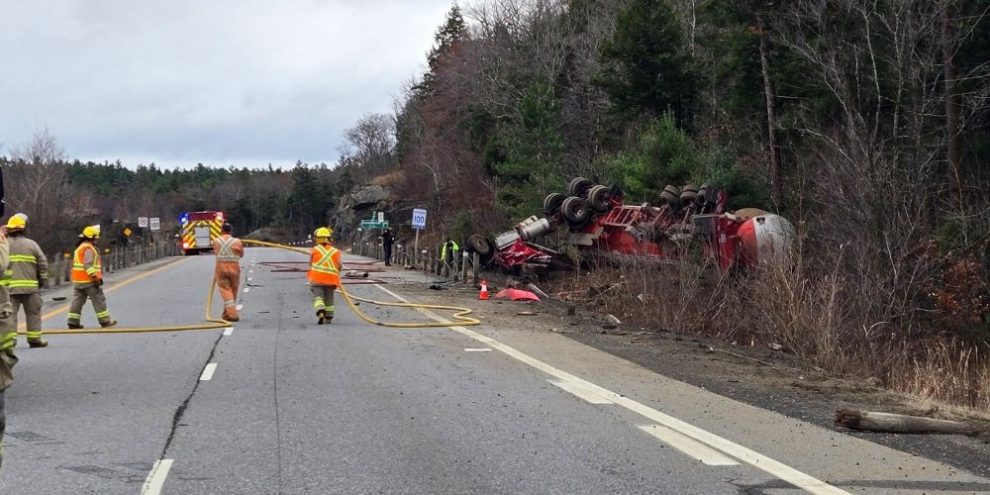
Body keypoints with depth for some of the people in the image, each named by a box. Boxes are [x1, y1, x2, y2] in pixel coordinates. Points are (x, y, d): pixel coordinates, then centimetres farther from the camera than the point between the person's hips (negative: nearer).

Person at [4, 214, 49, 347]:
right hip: (30, 286, -1)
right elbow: (43, 263, 1)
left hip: (8, 286, 1)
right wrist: (43, 279, 12)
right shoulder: (31, 244, 0)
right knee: (33, 313, 10)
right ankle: (35, 339, 10)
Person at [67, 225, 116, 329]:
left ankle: (73, 322, 4)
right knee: (99, 300, -1)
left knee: (77, 300, 7)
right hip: (89, 280, -9)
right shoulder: (89, 248, -13)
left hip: (78, 280, 9)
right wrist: (95, 278, -23)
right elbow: (88, 265, -23)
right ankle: (105, 321, 2)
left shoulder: (80, 248, 19)